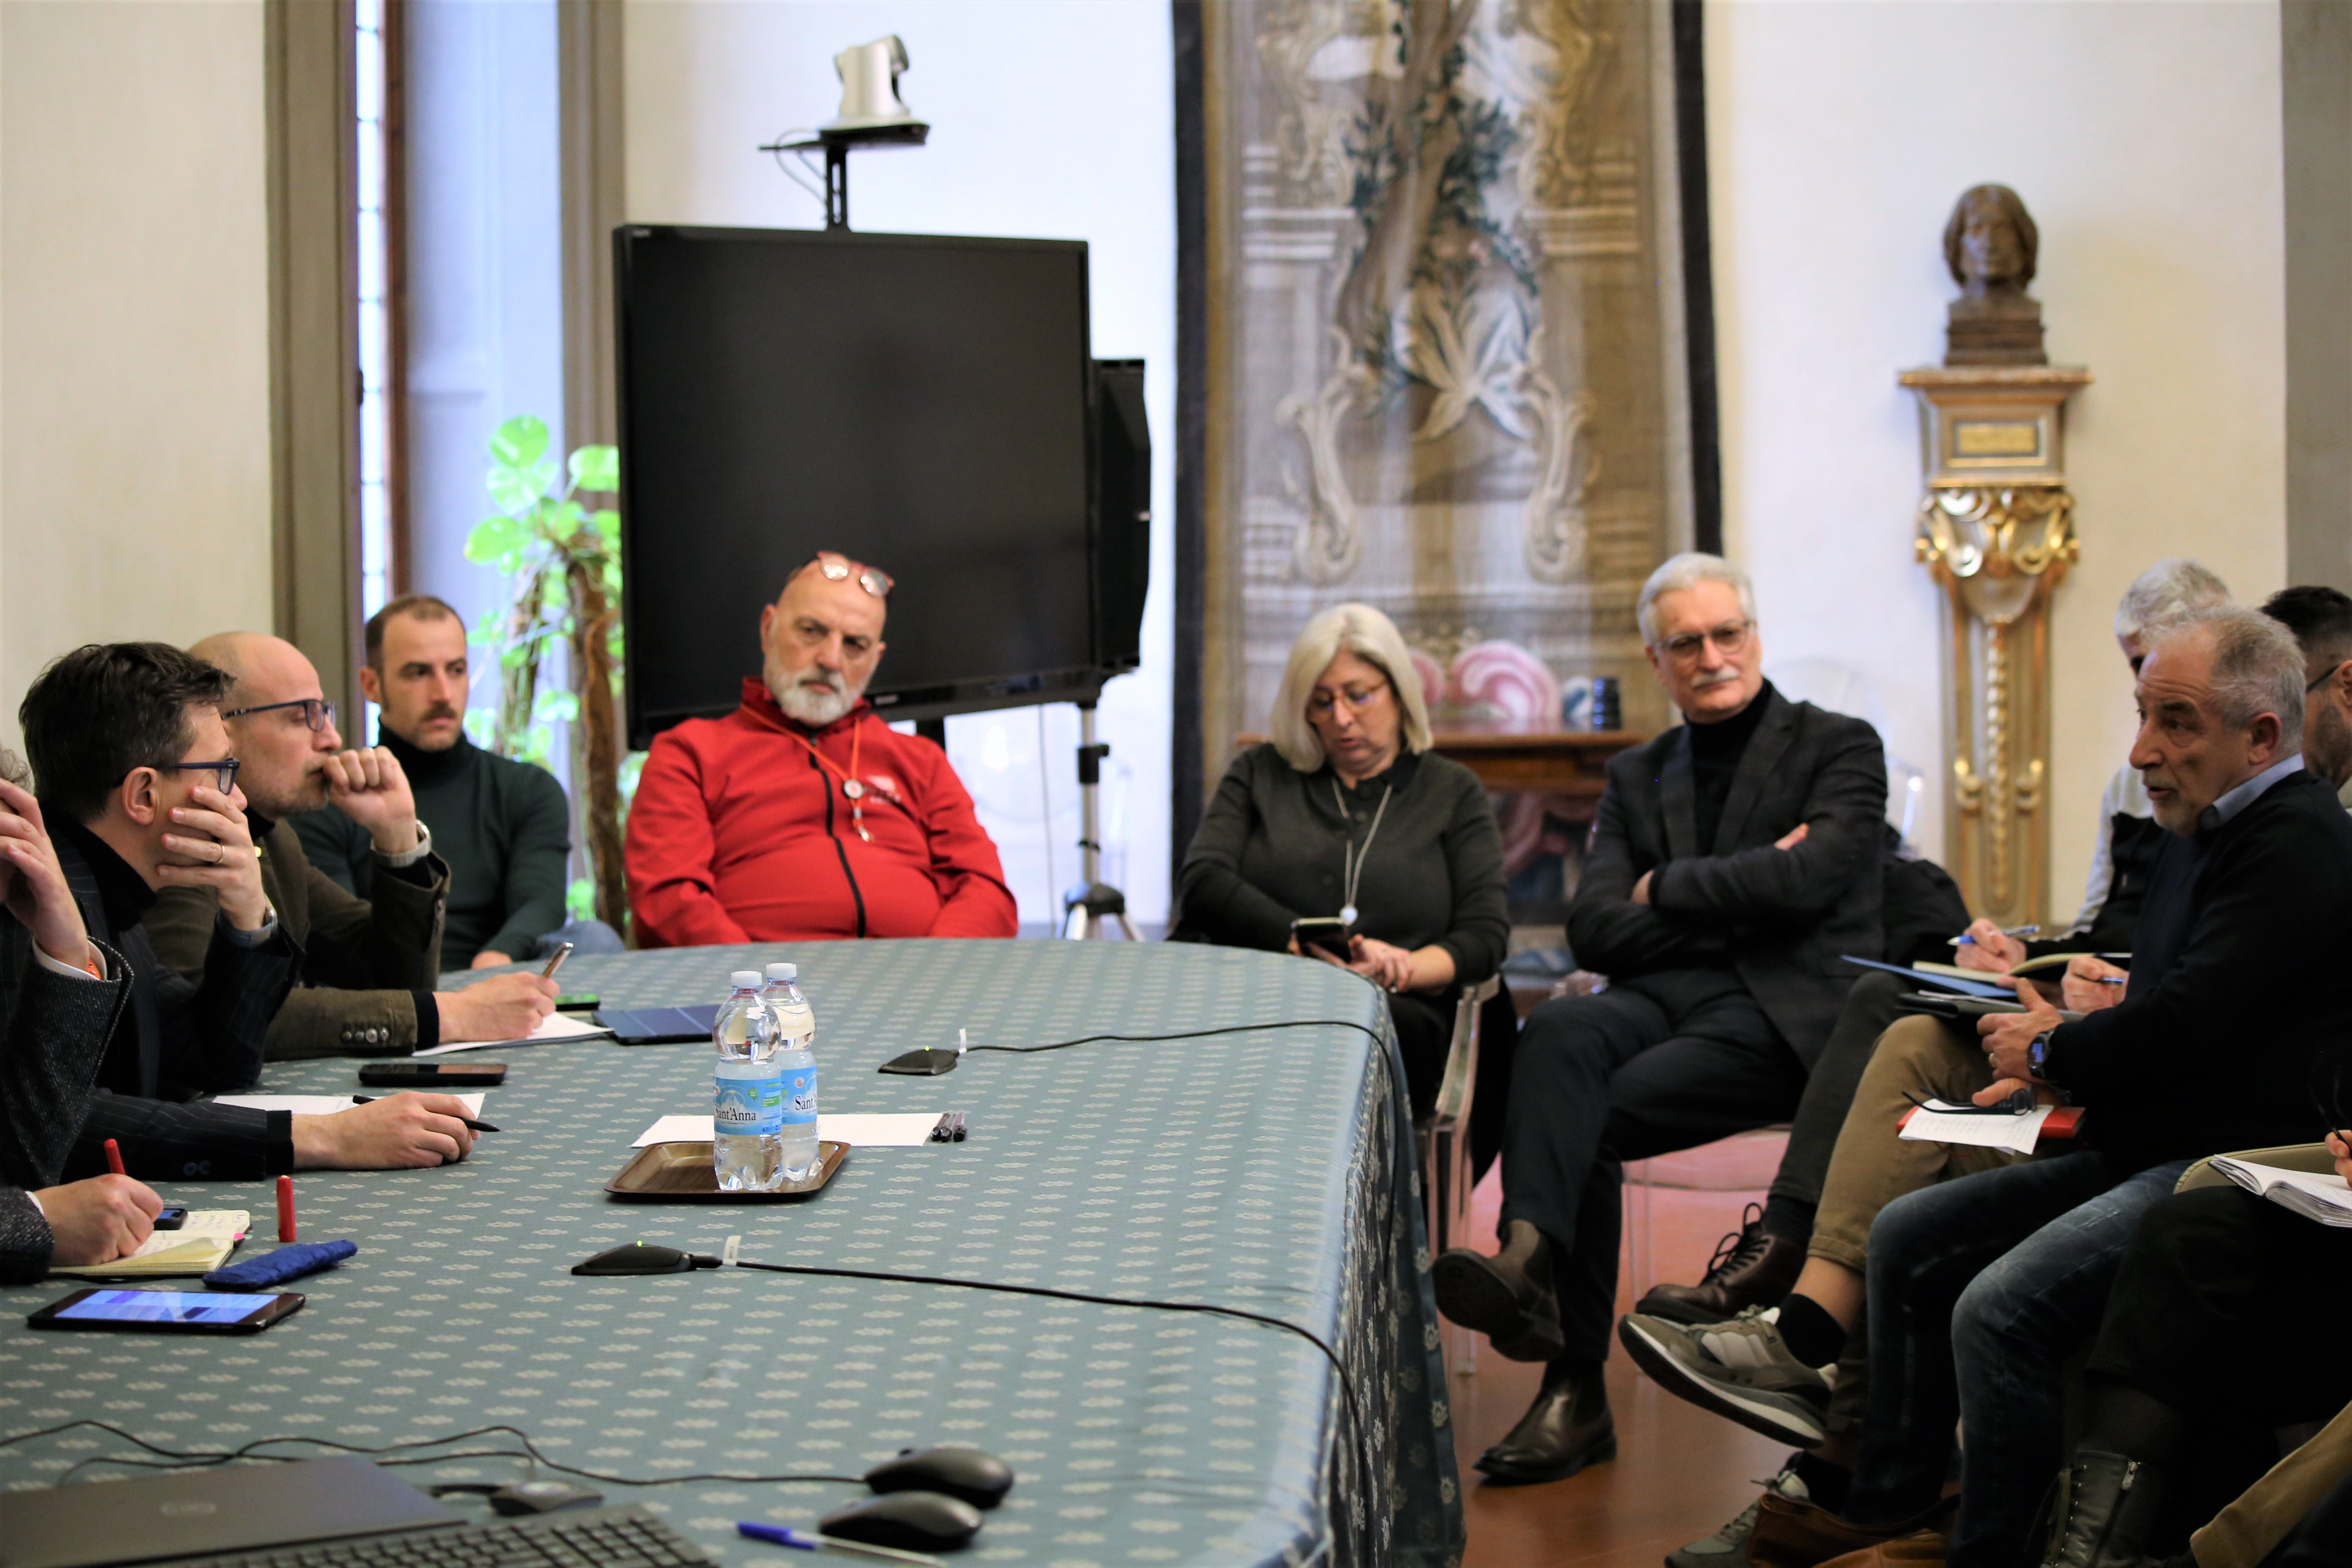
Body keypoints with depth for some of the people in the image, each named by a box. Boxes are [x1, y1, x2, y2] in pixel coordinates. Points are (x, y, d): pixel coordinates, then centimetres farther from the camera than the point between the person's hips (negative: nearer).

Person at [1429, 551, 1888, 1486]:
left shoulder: (1839, 747, 10)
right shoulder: (1635, 776, 22)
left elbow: (1804, 882, -9)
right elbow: (1594, 931, 8)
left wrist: (1665, 891, 1)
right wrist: (1735, 901, -3)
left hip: (1783, 1012, -3)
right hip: (1659, 998, 4)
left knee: (1590, 1116, -27)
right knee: (1558, 1032, -33)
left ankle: (1576, 1390, -30)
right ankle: (1529, 1256, -48)